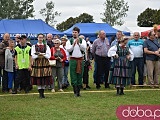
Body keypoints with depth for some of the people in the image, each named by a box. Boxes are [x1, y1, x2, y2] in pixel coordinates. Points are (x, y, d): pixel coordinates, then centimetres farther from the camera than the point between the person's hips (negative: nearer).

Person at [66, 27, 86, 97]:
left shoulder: (82, 41, 7)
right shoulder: (69, 41, 5)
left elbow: (84, 48, -10)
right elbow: (68, 49, -9)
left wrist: (79, 43, -24)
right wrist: (73, 44, -21)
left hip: (80, 60, 1)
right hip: (72, 60, -1)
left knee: (80, 76, 5)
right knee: (73, 76, -3)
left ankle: (78, 91, 13)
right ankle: (75, 92, 0)